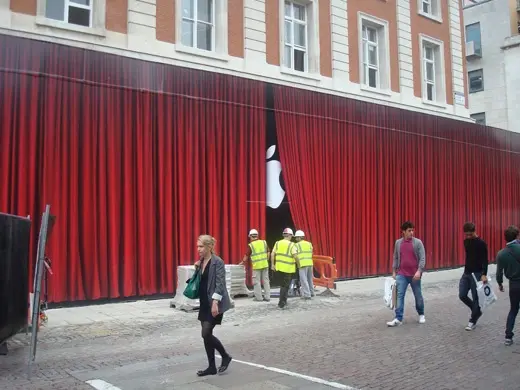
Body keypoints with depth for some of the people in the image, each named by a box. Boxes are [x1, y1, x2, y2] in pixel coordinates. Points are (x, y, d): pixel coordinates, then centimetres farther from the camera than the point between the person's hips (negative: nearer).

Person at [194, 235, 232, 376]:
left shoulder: (217, 262, -14)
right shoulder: (201, 262, 10)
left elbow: (220, 283, -18)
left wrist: (215, 302, -24)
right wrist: (197, 269, 2)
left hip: (215, 303, -8)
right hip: (204, 303, 8)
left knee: (206, 333, -10)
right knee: (206, 335, 8)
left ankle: (225, 356, 11)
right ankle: (212, 367, 18)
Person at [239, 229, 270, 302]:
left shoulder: (250, 245, -6)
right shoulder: (264, 242, 5)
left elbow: (247, 255, 0)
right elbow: (268, 252, 8)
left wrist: (242, 262, 15)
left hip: (256, 266, -4)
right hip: (265, 265, 4)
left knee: (257, 282, 5)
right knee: (266, 280, 9)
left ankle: (259, 297, 6)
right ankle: (267, 297, 12)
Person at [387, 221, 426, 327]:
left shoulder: (418, 242, -5)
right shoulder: (398, 243, 5)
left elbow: (422, 258, -9)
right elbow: (395, 258, 13)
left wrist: (419, 271, -20)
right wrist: (394, 271, 9)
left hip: (414, 275, -2)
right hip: (401, 275, 2)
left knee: (418, 295, 12)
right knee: (400, 295, -6)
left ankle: (421, 315, 34)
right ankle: (398, 319, -6)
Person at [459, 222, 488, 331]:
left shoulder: (481, 243, -13)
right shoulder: (466, 241, 7)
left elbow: (485, 260, -16)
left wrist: (484, 274, -26)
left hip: (477, 274, -7)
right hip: (466, 273, 7)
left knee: (475, 298, -1)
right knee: (462, 295, 3)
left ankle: (473, 321, 10)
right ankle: (477, 311, 25)